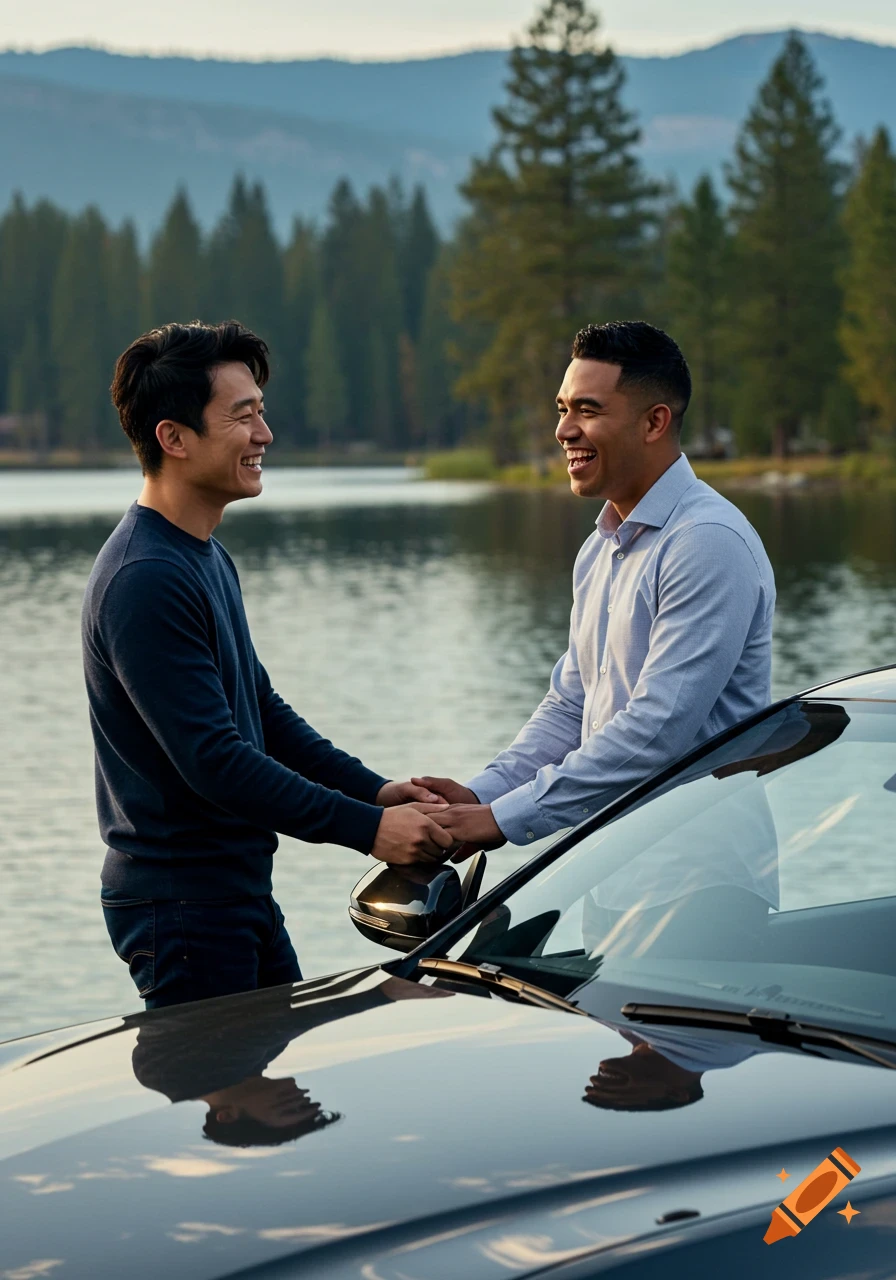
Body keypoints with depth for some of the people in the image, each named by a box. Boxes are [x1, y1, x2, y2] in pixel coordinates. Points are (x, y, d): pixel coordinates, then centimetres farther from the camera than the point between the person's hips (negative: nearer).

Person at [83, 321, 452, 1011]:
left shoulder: (210, 558, 13)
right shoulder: (144, 580, -21)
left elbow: (263, 709, 18)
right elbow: (214, 760, -25)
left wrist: (377, 789, 6)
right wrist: (368, 827, -22)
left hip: (241, 890, 10)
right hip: (180, 903, -10)